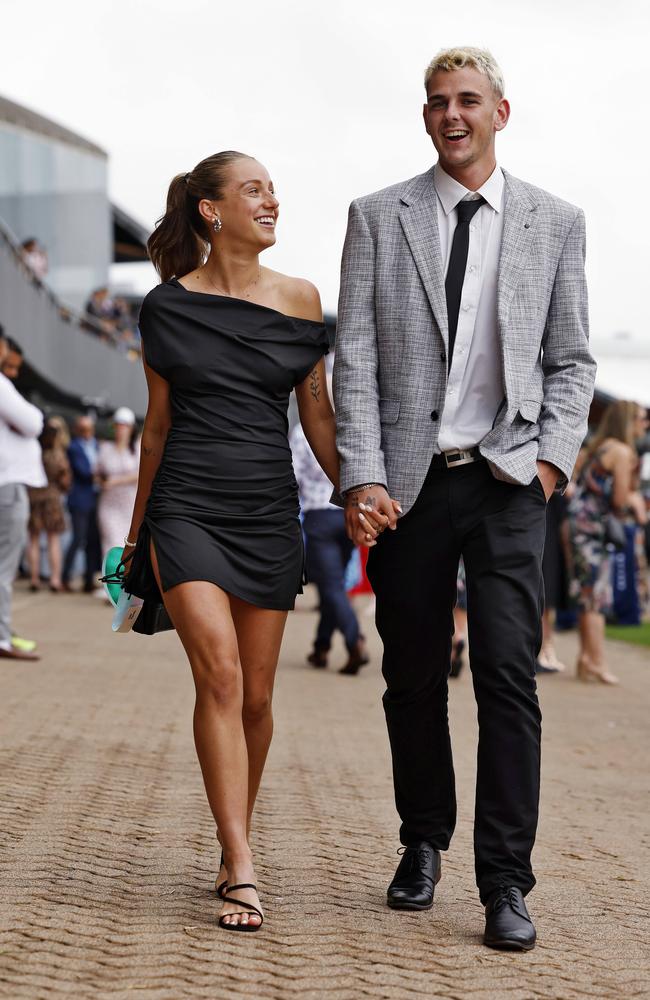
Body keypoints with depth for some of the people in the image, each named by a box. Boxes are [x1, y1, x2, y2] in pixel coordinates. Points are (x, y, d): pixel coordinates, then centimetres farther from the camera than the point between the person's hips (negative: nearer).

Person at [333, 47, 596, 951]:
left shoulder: (555, 223, 9)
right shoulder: (378, 218, 7)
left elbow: (570, 360, 10)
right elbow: (355, 359, 1)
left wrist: (554, 455, -5)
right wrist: (362, 478, -9)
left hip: (508, 478, -1)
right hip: (409, 480, 1)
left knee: (508, 673, -9)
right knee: (413, 678, 9)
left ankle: (505, 884, -5)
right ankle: (423, 843, 28)